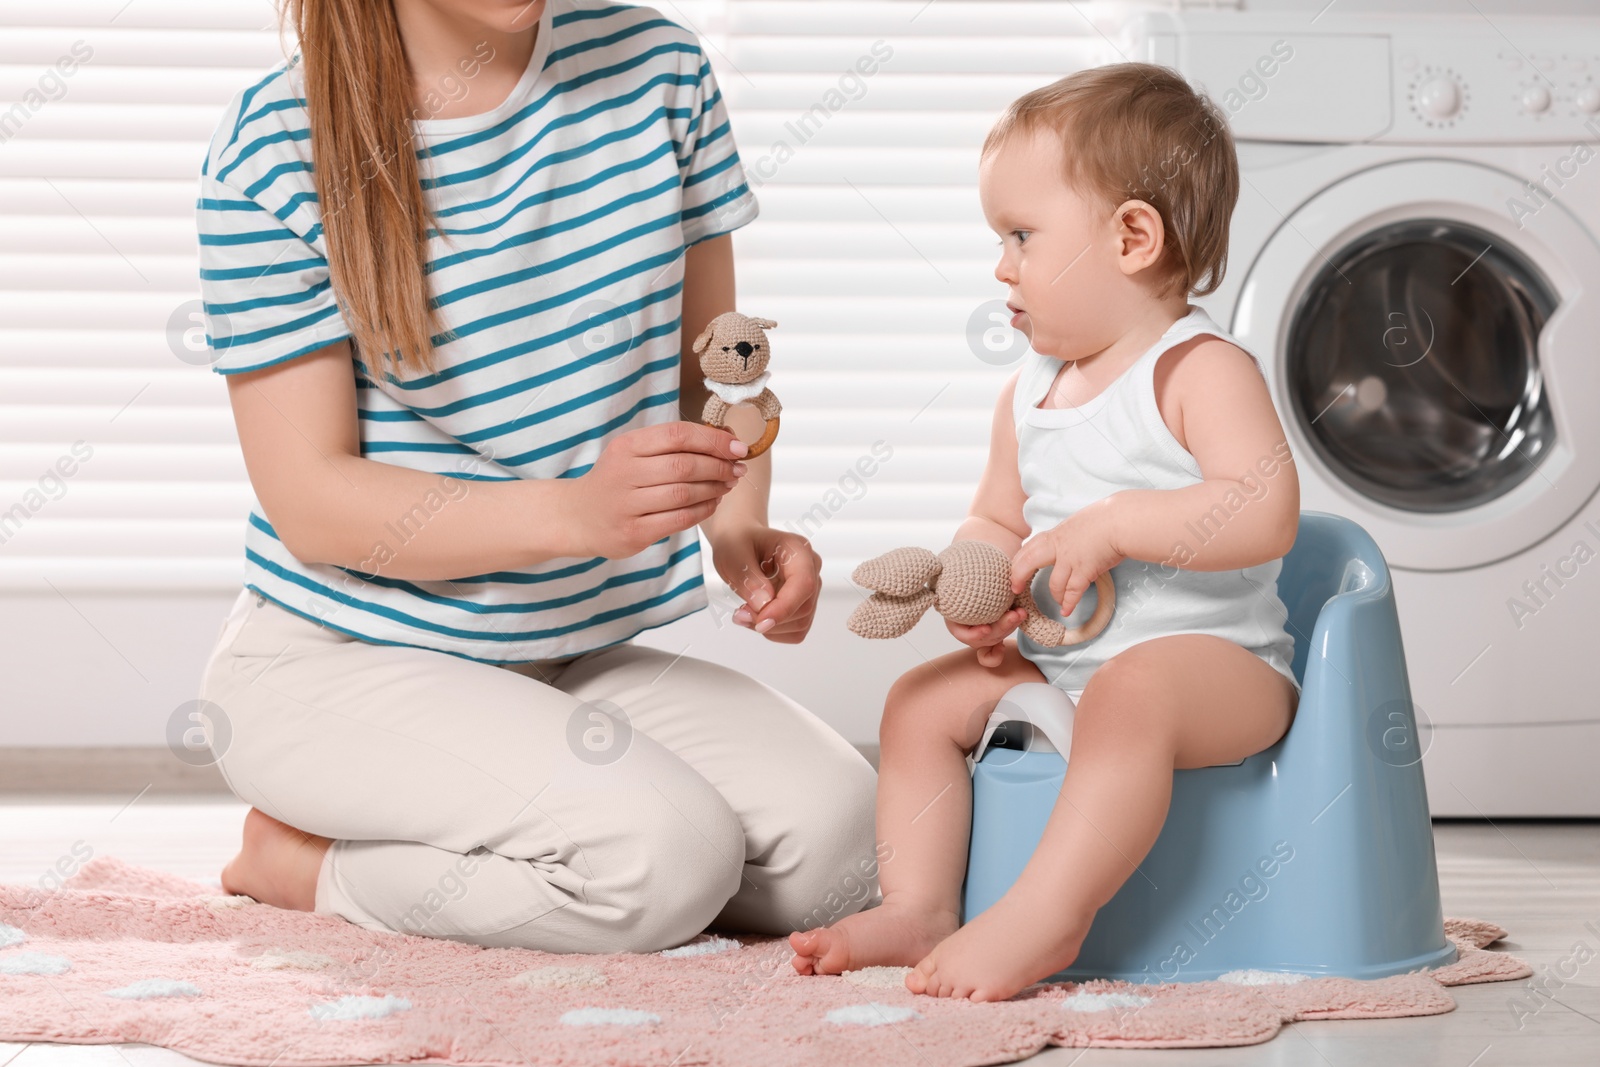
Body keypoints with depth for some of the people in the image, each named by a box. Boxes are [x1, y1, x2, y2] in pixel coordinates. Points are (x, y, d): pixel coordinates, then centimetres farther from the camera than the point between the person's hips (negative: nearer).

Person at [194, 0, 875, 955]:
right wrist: (576, 510, -31)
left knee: (834, 836, -18)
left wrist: (741, 530, -14)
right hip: (341, 659, -5)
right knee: (668, 854, -28)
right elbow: (312, 502, -16)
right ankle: (300, 858, -1)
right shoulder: (273, 152, -13)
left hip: (585, 654, 6)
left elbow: (712, 368, 9)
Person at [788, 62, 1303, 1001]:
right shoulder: (1030, 394, 13)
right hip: (1057, 661, 9)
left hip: (1211, 657, -8)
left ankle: (1044, 919, -38)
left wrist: (1114, 523, -27)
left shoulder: (1200, 370, -12)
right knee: (925, 701, 2)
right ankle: (919, 908, -4)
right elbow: (995, 520, 23)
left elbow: (1267, 513, -25)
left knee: (1130, 694, -38)